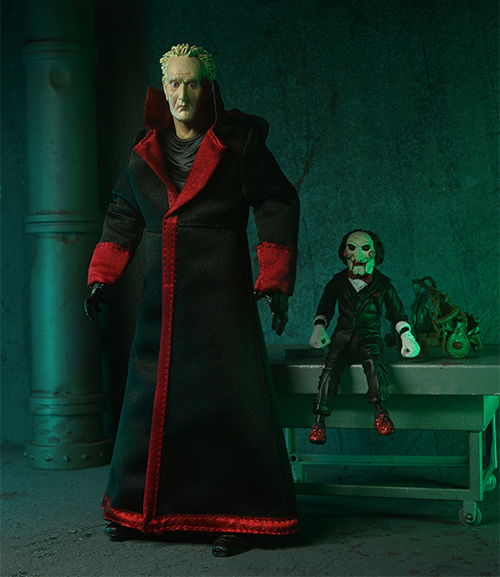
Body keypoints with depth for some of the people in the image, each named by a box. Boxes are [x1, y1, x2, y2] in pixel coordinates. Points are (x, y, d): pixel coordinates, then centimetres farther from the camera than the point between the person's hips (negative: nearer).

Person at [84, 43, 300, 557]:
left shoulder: (236, 143, -3)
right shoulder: (146, 151, 10)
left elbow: (278, 207, -3)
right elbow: (123, 216, 20)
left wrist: (275, 282, -9)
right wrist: (102, 277, 14)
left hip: (221, 296, -4)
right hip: (162, 298, 5)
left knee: (225, 396, -7)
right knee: (151, 395, 8)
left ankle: (239, 517, 4)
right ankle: (137, 508, 22)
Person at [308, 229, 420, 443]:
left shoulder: (382, 285, 12)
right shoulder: (337, 283, 14)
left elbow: (397, 313, 20)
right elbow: (324, 309, 21)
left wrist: (406, 337, 6)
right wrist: (319, 328, 3)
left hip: (369, 335, -1)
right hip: (343, 335, 1)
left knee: (372, 360, -35)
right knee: (331, 367, -26)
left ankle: (380, 411, -44)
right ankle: (319, 421, -31)